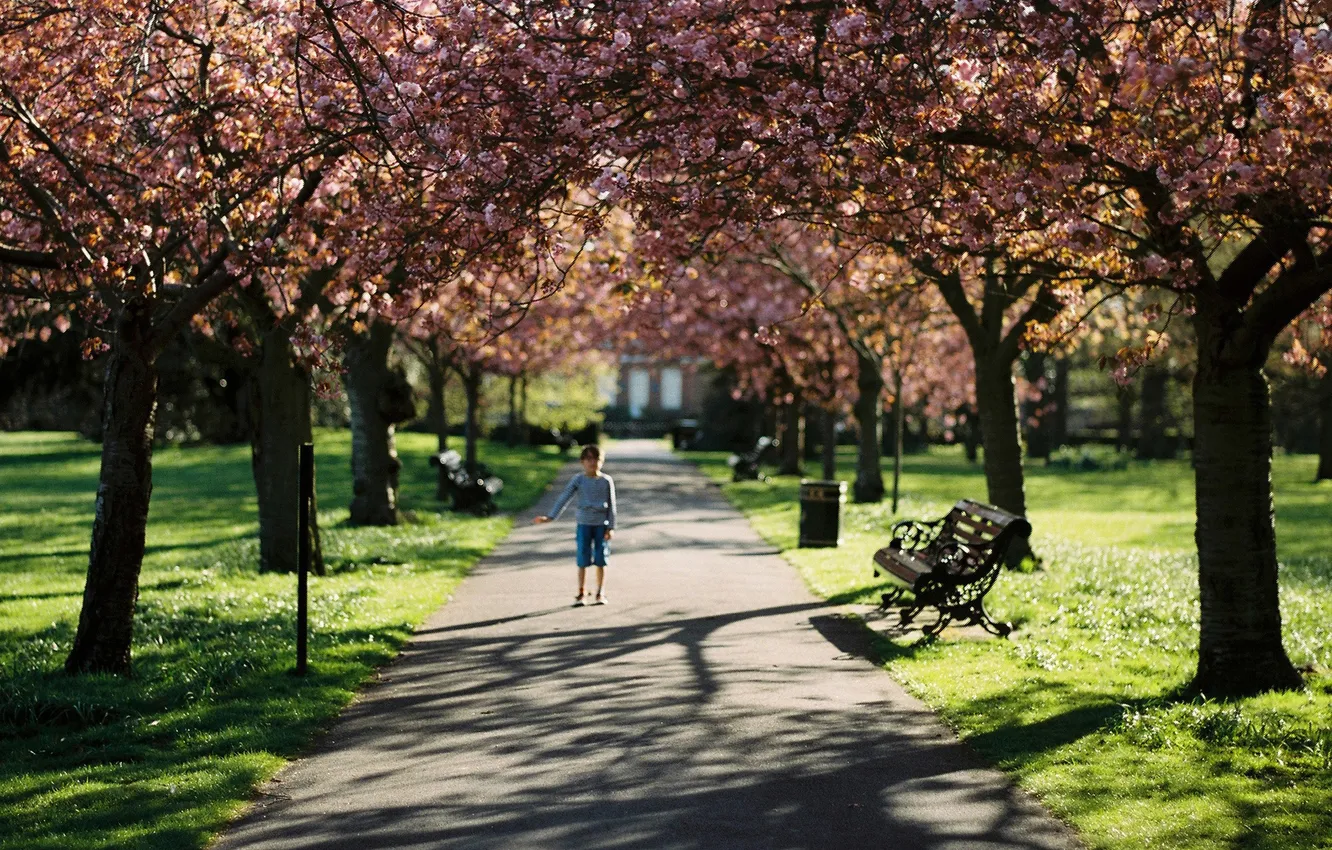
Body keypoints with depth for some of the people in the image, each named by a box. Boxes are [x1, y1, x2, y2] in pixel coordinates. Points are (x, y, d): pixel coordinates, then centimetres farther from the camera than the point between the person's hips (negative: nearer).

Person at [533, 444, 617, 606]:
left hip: (601, 524, 0)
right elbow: (564, 498, -2)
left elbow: (611, 506, 3)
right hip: (584, 524, 0)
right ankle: (581, 594, 8)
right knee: (583, 560, 1)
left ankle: (600, 594, 12)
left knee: (601, 560, 2)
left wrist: (611, 527, -3)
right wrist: (550, 516, -11)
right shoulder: (578, 479, 0)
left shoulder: (606, 481, 1)